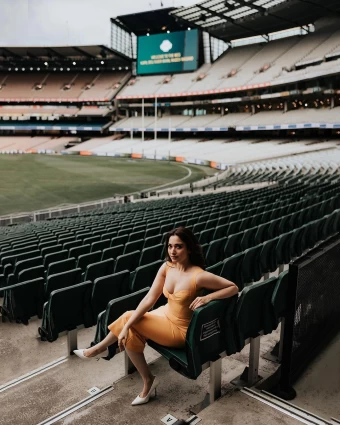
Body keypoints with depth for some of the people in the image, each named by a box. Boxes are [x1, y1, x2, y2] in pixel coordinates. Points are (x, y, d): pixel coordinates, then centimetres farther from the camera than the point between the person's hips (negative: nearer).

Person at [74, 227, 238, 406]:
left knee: (128, 317, -13)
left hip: (180, 330, -7)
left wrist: (208, 297, -31)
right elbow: (149, 299, -11)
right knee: (130, 333, -6)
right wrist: (126, 326, -18)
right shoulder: (167, 267, -9)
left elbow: (234, 287, -18)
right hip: (165, 315, 7)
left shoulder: (198, 276, -27)